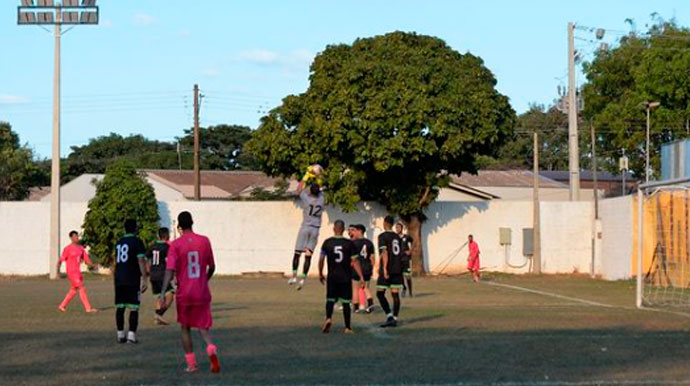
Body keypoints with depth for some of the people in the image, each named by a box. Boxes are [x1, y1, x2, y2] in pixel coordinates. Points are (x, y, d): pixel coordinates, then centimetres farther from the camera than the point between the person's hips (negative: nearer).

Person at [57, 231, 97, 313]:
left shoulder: (81, 248, 10)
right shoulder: (68, 249, -10)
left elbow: (86, 259, 9)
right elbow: (60, 260, -10)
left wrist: (92, 265, -9)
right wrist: (58, 271, -19)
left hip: (78, 272, 8)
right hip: (71, 272, -8)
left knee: (73, 290, 14)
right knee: (82, 289, -10)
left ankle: (62, 306, 25)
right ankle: (88, 308, -8)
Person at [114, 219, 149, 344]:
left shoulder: (119, 243, 15)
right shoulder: (137, 242, -5)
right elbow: (141, 261, -11)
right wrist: (144, 279, -11)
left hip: (119, 279, 6)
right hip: (133, 280, -6)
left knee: (120, 307, 9)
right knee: (134, 308, -4)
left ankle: (120, 334, 11)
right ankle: (131, 335, -11)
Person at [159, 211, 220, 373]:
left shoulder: (175, 245, -7)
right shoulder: (204, 241, 1)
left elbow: (170, 271, -15)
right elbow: (212, 267, 9)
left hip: (184, 293, -1)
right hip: (202, 293, 1)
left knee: (185, 328, 15)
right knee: (203, 327, 9)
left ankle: (191, 364, 13)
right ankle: (211, 348, -23)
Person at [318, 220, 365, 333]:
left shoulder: (327, 243, -2)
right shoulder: (349, 243, -5)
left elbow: (321, 259, 0)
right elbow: (355, 262, -7)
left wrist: (320, 274, 15)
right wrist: (361, 278, -4)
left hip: (332, 277, 0)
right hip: (346, 277, 0)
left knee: (330, 300, 11)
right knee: (346, 302, 8)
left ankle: (328, 318, -16)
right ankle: (347, 327, 12)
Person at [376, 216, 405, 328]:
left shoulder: (383, 236, -6)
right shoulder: (397, 237, 14)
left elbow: (384, 252, -16)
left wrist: (384, 268, -20)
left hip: (387, 269, -6)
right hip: (398, 269, 6)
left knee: (380, 293, 0)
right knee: (395, 294, 5)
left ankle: (389, 315, -12)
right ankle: (394, 319, 3)